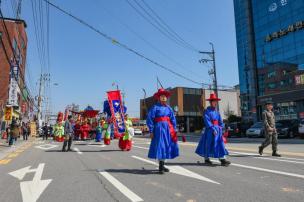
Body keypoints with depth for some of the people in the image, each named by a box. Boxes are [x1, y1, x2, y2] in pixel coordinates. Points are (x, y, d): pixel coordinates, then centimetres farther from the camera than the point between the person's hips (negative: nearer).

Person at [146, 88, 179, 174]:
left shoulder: (168, 108, 10)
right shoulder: (155, 107, -6)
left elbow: (173, 119, 12)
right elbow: (150, 119, -8)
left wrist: (174, 130, 7)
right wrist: (151, 131, -11)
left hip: (168, 129, 6)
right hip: (159, 128, -6)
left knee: (166, 146, 11)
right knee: (160, 147, -4)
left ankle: (162, 165, 26)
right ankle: (160, 167, 7)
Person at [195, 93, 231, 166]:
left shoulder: (216, 111, 14)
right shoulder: (207, 111, -7)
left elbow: (220, 121, 13)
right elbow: (207, 121, -16)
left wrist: (220, 128, -1)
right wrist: (213, 129, -22)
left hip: (218, 129, 7)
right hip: (210, 130, -7)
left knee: (220, 144, 1)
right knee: (208, 144, 3)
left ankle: (222, 160, 1)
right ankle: (206, 159, 17)